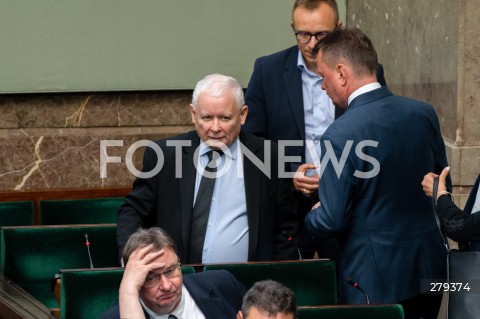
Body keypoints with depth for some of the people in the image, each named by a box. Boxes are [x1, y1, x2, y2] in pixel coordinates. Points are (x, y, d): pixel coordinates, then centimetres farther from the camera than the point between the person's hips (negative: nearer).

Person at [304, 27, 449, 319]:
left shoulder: (341, 136, -20)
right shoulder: (424, 113, -1)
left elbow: (331, 221, -16)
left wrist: (311, 217, 6)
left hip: (376, 278, -6)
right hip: (429, 269, 6)